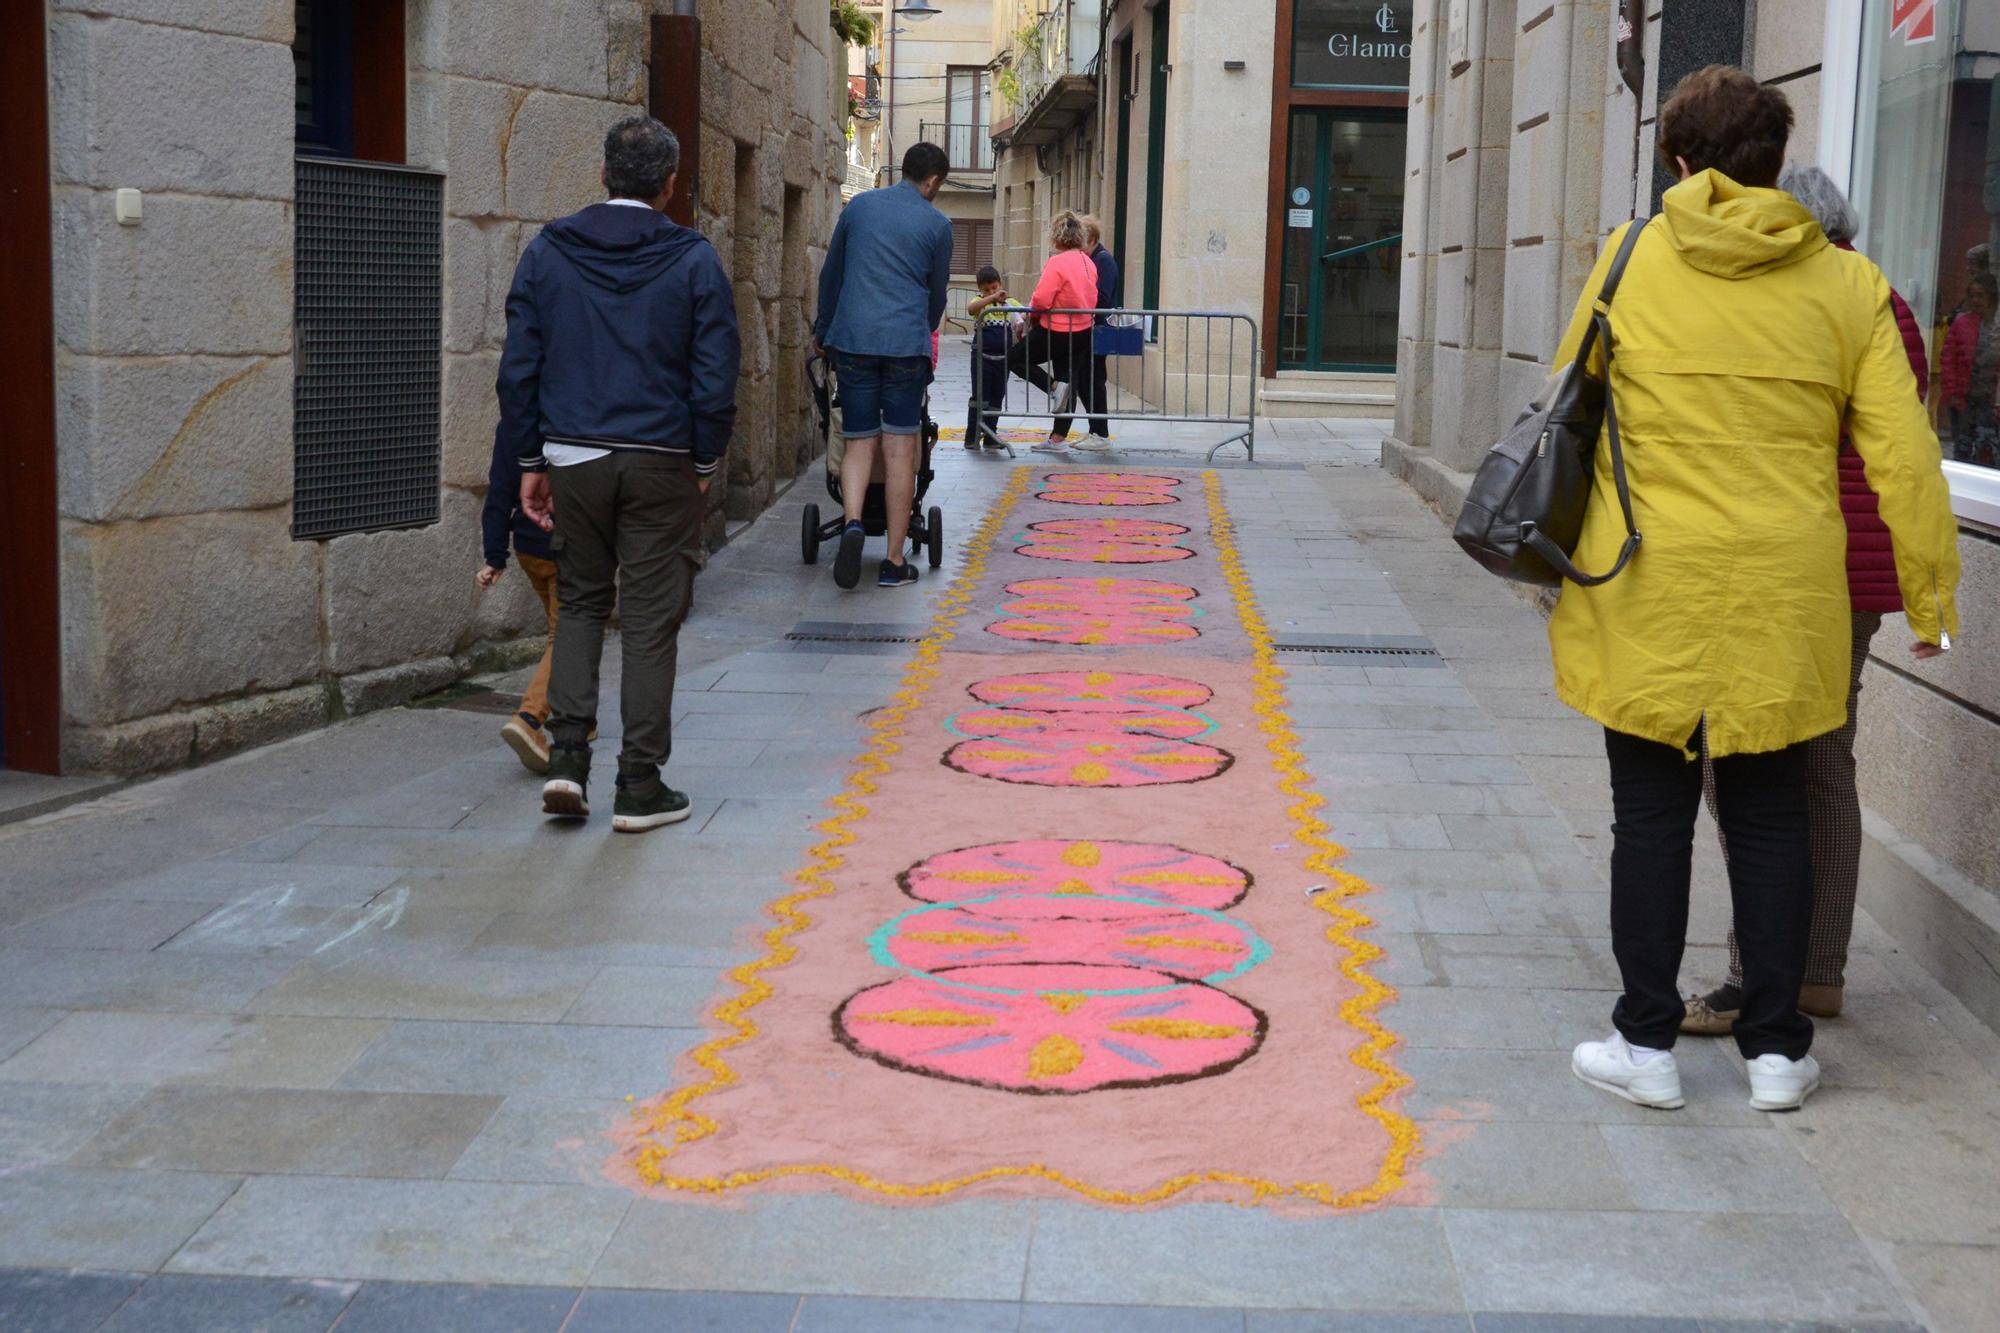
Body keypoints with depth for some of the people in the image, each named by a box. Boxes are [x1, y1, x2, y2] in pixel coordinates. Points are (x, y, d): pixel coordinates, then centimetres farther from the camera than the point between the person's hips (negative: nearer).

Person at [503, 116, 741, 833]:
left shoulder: (547, 251, 4)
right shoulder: (693, 259, -4)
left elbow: (519, 365, 4)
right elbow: (715, 374, -6)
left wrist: (531, 461, 9)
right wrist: (704, 464, 4)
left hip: (573, 457, 3)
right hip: (661, 463, -3)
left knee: (580, 602, 18)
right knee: (650, 620, 4)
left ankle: (567, 756, 4)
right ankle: (640, 787, 8)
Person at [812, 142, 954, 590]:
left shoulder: (859, 206, 11)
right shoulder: (936, 225, 3)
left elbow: (830, 275, 18)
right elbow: (937, 294, 13)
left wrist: (822, 332, 30)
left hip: (852, 339, 2)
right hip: (906, 343, -2)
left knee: (859, 443, 8)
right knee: (900, 451, 2)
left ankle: (853, 522, -20)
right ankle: (895, 562, 3)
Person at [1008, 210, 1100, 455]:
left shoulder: (1057, 263, -19)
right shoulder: (1088, 262, 5)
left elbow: (1041, 300, -22)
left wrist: (1031, 316, -2)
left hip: (1057, 332, -8)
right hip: (1083, 331, 8)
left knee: (1014, 359, 8)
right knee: (1072, 384, 11)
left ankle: (1053, 387, -7)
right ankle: (1058, 439, 16)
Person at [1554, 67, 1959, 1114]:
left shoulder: (1630, 262, -2)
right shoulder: (1847, 285, 0)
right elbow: (1904, 458, -1)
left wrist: (1558, 549, 23)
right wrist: (1930, 596, 7)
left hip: (1649, 594, -1)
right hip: (1784, 600, 1)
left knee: (1652, 816, 8)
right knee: (1771, 817, 12)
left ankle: (1648, 1042, 13)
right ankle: (1776, 1049, 18)